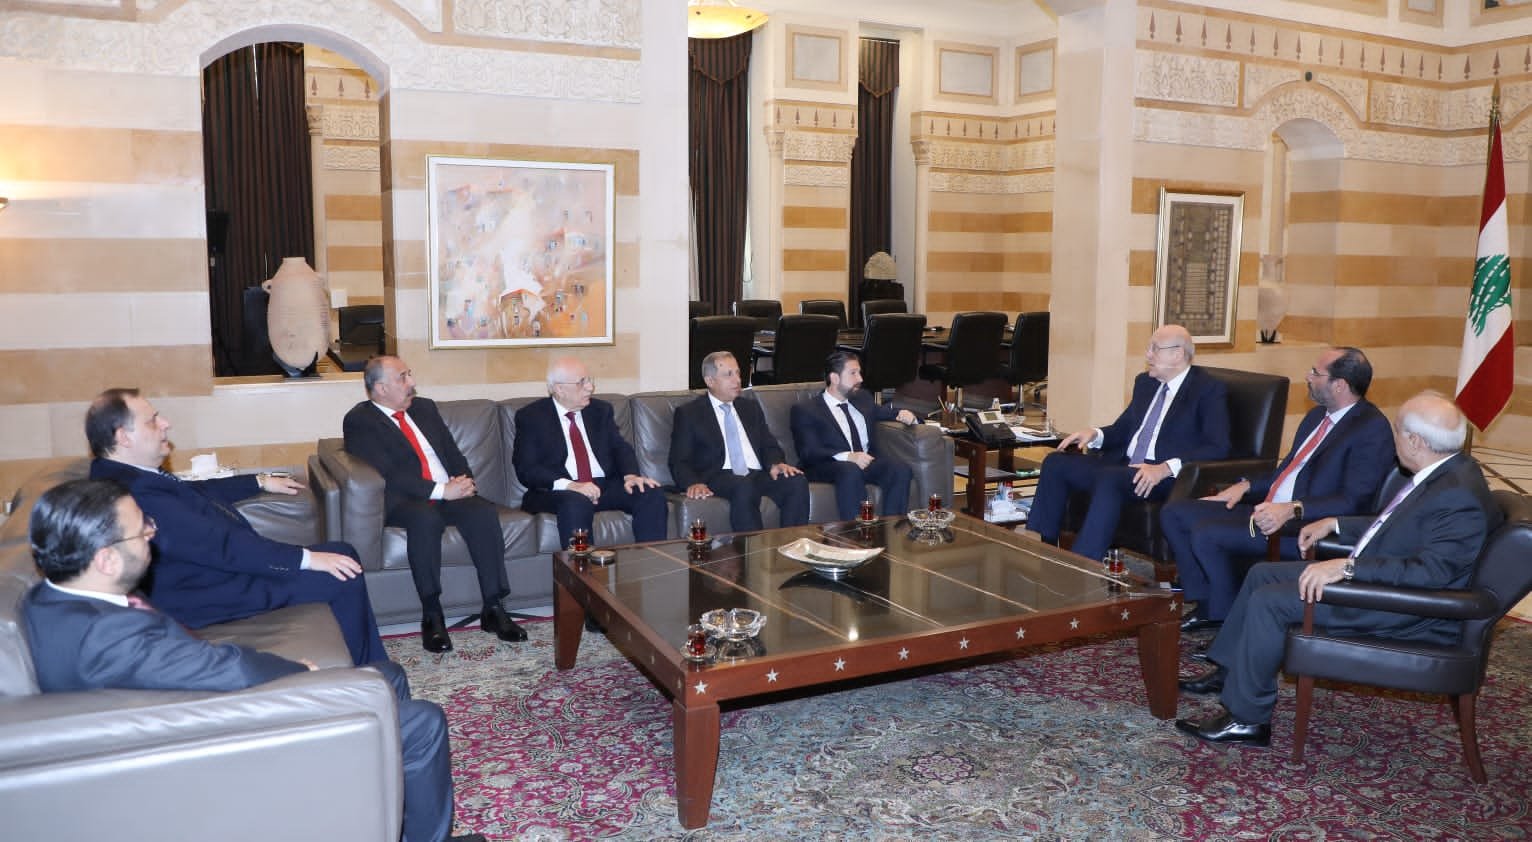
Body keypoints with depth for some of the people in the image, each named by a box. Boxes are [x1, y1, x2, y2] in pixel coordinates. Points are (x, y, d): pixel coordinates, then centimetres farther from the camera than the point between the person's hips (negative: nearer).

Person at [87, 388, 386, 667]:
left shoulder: (129, 474, 5)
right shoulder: (136, 493, -28)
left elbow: (192, 491, 24)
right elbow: (219, 545, -29)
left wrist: (261, 481, 29)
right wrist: (305, 558, -26)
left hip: (222, 560, 11)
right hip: (213, 593, -11)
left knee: (342, 553, 7)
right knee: (342, 578, -12)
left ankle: (372, 672, 15)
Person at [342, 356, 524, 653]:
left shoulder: (424, 408, 21)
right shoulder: (359, 421, -1)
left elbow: (453, 452, 20)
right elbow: (387, 474, -13)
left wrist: (463, 481, -3)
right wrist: (441, 491, -19)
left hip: (450, 493, 6)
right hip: (402, 502, -5)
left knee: (484, 512, -25)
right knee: (426, 518, -38)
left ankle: (493, 609, -21)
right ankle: (431, 616, -27)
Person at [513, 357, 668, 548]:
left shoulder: (601, 410, 16)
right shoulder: (530, 416, 1)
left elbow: (620, 447, 9)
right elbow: (526, 469, -8)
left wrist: (631, 475, -15)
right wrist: (570, 486, -25)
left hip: (605, 486, 5)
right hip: (558, 492, -4)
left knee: (652, 494, -20)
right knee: (577, 504, -38)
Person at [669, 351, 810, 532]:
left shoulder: (751, 408, 25)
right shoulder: (689, 413, 9)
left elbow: (769, 445, 19)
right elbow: (679, 461, 3)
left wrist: (776, 463, -6)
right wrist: (693, 483, -19)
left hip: (758, 475, 5)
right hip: (719, 477, -5)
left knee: (797, 482, -25)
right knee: (744, 487, -38)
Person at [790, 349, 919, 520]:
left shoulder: (863, 399, 24)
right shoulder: (805, 410, 5)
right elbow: (808, 453, -8)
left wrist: (907, 416, 13)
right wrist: (847, 457, -24)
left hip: (867, 463, 5)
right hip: (827, 468, -5)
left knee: (900, 469, -25)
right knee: (851, 471, -38)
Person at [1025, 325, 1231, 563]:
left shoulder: (1209, 389, -2)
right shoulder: (1145, 382, 20)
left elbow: (1218, 447, -14)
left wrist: (1166, 468, -27)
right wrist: (1095, 435, 4)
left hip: (1169, 477, -7)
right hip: (1124, 466, 7)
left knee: (1110, 478, -36)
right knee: (1056, 463, -11)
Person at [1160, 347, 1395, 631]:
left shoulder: (1372, 430, -12)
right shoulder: (1317, 415, 17)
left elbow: (1353, 501, -22)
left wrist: (1293, 510, -32)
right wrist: (1246, 486, 12)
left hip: (1305, 525, -10)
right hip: (1268, 509, 10)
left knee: (1206, 534, -26)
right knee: (1175, 513, 1)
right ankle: (1207, 605, 4)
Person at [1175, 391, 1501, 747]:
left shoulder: (1460, 497, -26)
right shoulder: (1446, 470, 6)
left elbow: (1430, 571, -34)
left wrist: (1347, 567, -37)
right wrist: (1335, 524, 18)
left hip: (1403, 610, -11)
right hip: (1376, 576, 11)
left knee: (1268, 601, -19)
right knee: (1262, 574, 11)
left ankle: (1247, 719, -6)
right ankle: (1229, 671, 24)